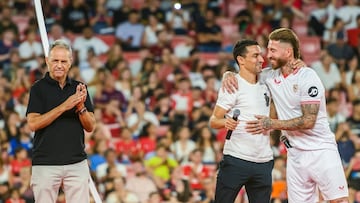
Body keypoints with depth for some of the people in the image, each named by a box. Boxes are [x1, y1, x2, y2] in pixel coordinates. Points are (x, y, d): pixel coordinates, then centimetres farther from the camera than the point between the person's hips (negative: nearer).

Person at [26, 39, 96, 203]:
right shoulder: (39, 88, 1)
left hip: (77, 163, 3)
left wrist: (80, 107, -12)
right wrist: (64, 106, -17)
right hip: (45, 164, -3)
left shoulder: (79, 88, 11)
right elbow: (33, 123, -12)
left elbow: (90, 127, 7)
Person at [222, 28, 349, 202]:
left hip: (321, 150, -5)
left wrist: (272, 124, -16)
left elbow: (308, 121, -16)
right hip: (295, 154, 5)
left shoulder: (307, 76, -11)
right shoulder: (271, 75, 6)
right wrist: (230, 76, -1)